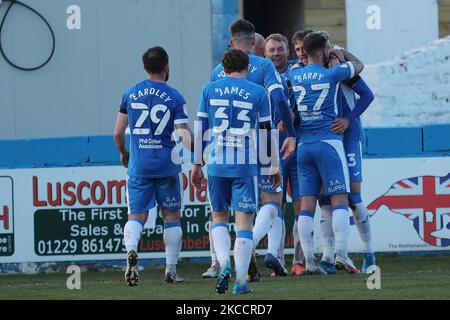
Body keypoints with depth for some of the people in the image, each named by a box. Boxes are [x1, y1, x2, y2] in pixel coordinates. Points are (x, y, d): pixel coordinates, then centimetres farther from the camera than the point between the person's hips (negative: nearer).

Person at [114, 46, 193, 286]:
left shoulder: (130, 94, 4)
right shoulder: (175, 98, -4)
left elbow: (118, 134, 7)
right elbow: (184, 135, -12)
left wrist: (124, 154, 24)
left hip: (138, 165, 1)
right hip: (166, 165, -1)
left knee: (136, 215, 4)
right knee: (171, 216, 11)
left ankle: (131, 249, -27)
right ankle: (171, 271, 13)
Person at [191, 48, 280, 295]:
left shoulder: (209, 90, 7)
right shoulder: (257, 92, 3)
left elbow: (201, 129, 6)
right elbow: (267, 131, 5)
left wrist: (197, 164, 11)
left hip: (216, 163, 2)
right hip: (246, 164, -2)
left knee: (219, 217, 16)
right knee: (244, 221, 1)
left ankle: (224, 262, -8)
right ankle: (240, 280, -5)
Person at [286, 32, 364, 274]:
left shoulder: (292, 75, 6)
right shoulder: (332, 74, -4)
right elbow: (358, 65, 16)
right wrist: (343, 53, 32)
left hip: (303, 145, 4)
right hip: (328, 142, -4)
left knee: (306, 206, 2)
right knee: (339, 200, -3)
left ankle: (309, 261, -2)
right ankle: (341, 254, -14)